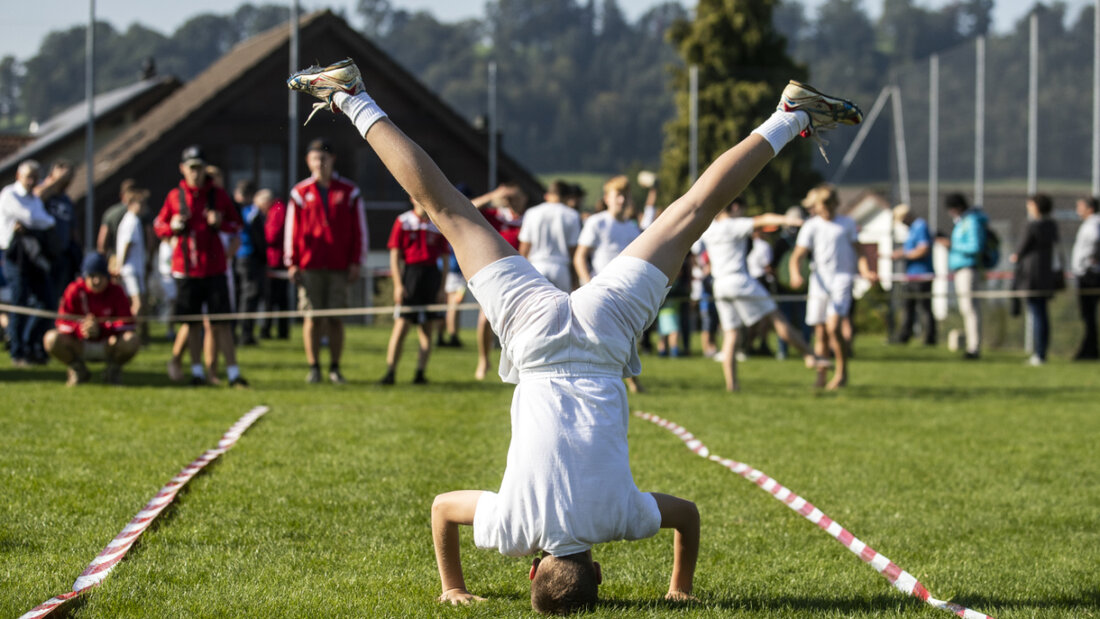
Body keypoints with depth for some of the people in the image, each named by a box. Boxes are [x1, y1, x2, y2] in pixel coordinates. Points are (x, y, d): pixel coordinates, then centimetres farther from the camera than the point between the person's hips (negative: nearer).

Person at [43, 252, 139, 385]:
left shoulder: (116, 292, -10)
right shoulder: (74, 291, -9)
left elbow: (127, 324, -19)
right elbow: (63, 321, -14)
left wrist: (100, 329, -36)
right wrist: (80, 329, -37)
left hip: (108, 345, -1)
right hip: (80, 345, 1)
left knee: (132, 340, -32)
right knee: (52, 338, -28)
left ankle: (113, 369, 2)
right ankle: (78, 370, 1)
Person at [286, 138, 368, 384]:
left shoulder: (349, 191, 7)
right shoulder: (300, 192, 7)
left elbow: (359, 229, 8)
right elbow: (292, 229, 7)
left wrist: (355, 263, 2)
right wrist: (292, 263, 0)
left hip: (339, 267, 0)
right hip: (309, 265, 0)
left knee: (336, 318, 0)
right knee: (312, 316, -1)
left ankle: (335, 367, 7)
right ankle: (314, 367, 4)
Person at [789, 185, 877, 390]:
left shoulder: (847, 224, 8)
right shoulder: (811, 226, 5)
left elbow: (857, 251, 14)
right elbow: (797, 256, -1)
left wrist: (865, 271, -5)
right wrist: (796, 275, -21)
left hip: (842, 279, -1)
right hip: (820, 281, 1)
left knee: (834, 326, -17)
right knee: (820, 331, 2)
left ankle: (842, 372, -5)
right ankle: (821, 376, 13)